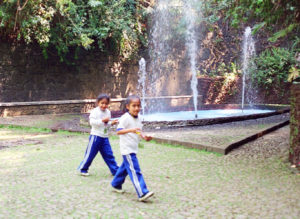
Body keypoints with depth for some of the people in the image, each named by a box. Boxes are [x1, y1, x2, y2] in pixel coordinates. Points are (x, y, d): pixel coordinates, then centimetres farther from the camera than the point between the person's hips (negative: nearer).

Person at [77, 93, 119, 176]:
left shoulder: (108, 112, 11)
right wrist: (102, 120, -24)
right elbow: (92, 122, -19)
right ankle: (82, 169, 20)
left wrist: (111, 123, 1)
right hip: (96, 136, -5)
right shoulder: (95, 111, -9)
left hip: (105, 137, 5)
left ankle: (115, 170, 10)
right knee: (90, 154, 4)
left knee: (109, 155, 6)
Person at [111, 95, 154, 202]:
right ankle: (142, 193, -17)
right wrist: (131, 130, -37)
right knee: (135, 171, -13)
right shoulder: (125, 118, -16)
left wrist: (144, 137, -1)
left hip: (133, 149, 9)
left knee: (125, 167, 22)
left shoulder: (137, 118, 10)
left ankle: (116, 185, 40)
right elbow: (119, 131, -24)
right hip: (127, 149, -9)